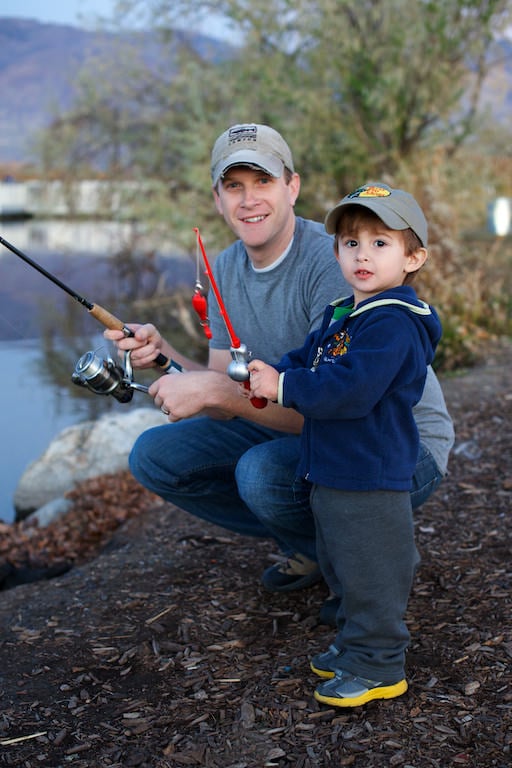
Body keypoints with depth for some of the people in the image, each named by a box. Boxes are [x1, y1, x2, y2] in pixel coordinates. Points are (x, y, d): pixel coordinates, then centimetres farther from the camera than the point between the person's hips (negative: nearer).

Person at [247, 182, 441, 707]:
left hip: (370, 478, -10)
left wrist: (284, 387, -22)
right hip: (330, 471, 10)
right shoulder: (340, 315, 12)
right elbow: (305, 359, 18)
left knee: (370, 574, 2)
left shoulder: (394, 324, -21)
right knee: (341, 569, 22)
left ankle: (378, 666, 16)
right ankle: (353, 643, 38)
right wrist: (268, 374, -4)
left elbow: (351, 389, -30)